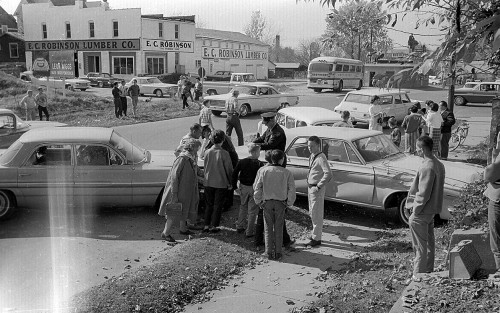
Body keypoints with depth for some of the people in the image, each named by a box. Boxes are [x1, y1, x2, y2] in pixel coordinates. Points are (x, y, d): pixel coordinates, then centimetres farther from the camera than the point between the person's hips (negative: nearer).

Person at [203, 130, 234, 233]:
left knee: (209, 205, 16)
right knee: (218, 205, 9)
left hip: (208, 183, 3)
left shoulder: (207, 152, -5)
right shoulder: (224, 153, -15)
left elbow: (205, 167, 6)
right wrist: (230, 183, 4)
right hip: (221, 183, -3)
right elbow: (229, 169, -9)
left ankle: (206, 225, 17)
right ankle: (213, 226, 11)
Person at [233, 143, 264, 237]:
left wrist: (234, 185, 10)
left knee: (243, 207, 23)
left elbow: (234, 173, 0)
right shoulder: (259, 164, -14)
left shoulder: (242, 162, -2)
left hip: (243, 187, 4)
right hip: (254, 188, -4)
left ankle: (240, 226, 32)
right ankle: (249, 232, 9)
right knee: (252, 210, 6)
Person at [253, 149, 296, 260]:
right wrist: (289, 203, 7)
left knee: (268, 228, 10)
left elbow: (257, 187, -3)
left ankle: (269, 252, 13)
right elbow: (292, 189, -6)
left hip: (267, 202, 0)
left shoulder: (263, 171, -5)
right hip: (280, 203, 0)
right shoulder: (286, 173, -6)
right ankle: (278, 253, 13)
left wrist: (258, 201, 8)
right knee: (278, 228, 10)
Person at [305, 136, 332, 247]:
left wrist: (319, 186, -23)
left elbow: (328, 174, -29)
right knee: (312, 213, 19)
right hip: (310, 187, 9)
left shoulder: (321, 158, -19)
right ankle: (315, 233, 33)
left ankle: (316, 239, 6)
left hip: (317, 189, -9)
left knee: (316, 214, -2)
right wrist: (309, 181, 14)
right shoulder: (312, 156, 8)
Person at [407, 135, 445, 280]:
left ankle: (419, 274, 12)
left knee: (420, 246, 2)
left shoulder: (427, 167, -25)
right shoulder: (439, 164, 5)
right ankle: (428, 270, 30)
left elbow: (423, 193, -25)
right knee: (429, 242, 19)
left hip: (422, 213, -9)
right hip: (433, 209, 9)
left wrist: (415, 211, -15)